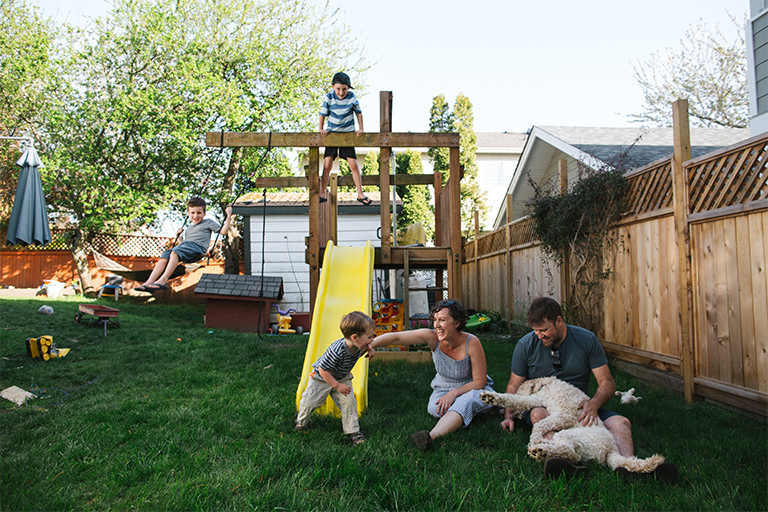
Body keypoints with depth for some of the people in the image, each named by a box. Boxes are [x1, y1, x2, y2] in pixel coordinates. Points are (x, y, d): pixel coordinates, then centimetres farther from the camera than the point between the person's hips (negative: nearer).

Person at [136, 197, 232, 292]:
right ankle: (149, 283, -32)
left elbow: (223, 231, 10)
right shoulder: (189, 229, 38)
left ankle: (163, 280, -46)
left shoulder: (208, 222, 21)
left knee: (175, 252, -33)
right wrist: (178, 235, 28)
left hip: (197, 246, -6)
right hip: (184, 245, 6)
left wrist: (229, 216, 8)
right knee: (164, 256, -20)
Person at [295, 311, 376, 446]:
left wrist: (366, 350, -14)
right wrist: (337, 386, -31)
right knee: (310, 401, 7)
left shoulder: (357, 346, -22)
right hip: (322, 378, -5)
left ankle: (352, 431, 6)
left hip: (342, 378, 5)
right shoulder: (337, 350, -44)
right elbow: (323, 370, -33)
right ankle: (301, 421, 36)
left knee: (349, 402, -7)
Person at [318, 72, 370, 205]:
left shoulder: (351, 97, -8)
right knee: (327, 165, -5)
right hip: (332, 133, 0)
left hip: (348, 133, 0)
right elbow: (322, 114, 2)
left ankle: (360, 194, 7)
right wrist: (321, 129, -7)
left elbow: (358, 113, 5)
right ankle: (323, 193, 10)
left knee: (353, 164, -5)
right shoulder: (329, 97, -9)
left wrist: (360, 129, -2)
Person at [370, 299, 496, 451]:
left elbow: (480, 381, -17)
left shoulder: (471, 342, -25)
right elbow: (396, 337, -24)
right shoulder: (432, 337, -20)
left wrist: (453, 394, -27)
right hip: (443, 389, 3)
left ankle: (431, 436, -58)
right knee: (434, 408, -32)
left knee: (464, 402, -39)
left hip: (472, 389, -3)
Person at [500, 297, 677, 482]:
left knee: (621, 423, -25)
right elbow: (514, 384, 5)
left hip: (580, 406, 2)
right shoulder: (525, 345, -1)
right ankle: (562, 462, -61)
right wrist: (508, 415, -11)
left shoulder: (587, 340, -1)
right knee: (538, 415, -37)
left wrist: (594, 403, -23)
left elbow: (607, 383, -2)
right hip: (542, 404, -1)